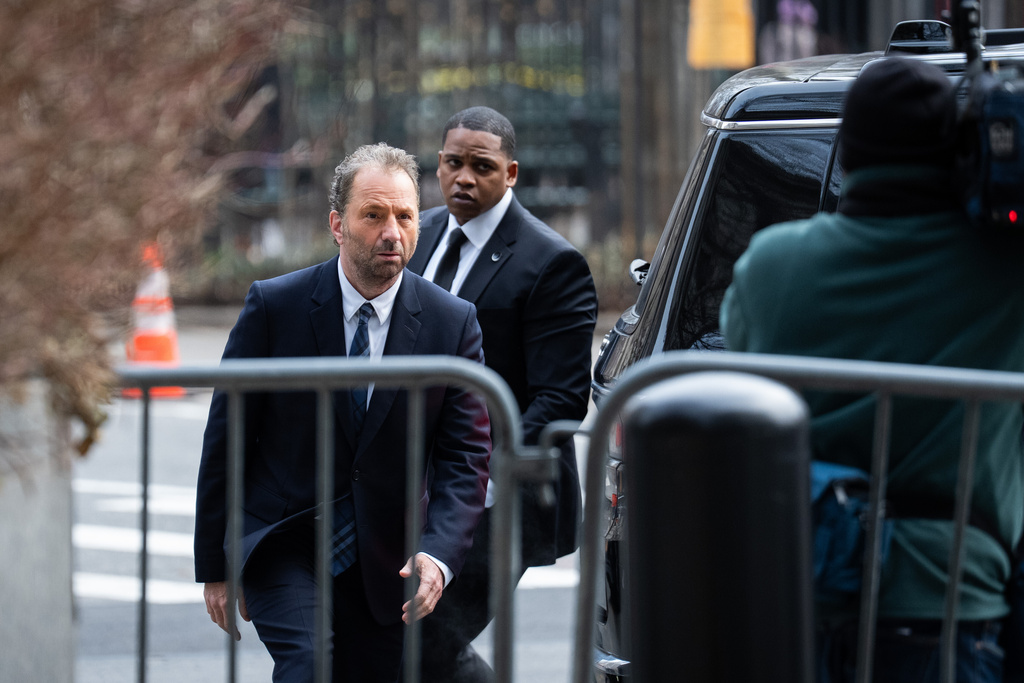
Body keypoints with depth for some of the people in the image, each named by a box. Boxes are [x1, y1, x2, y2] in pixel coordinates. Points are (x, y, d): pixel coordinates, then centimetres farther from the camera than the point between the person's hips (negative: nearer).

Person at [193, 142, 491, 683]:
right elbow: (226, 438, -2)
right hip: (282, 549, -2)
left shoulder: (452, 323, -3)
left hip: (385, 565, 3)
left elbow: (465, 457, -5)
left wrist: (438, 555, -22)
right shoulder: (274, 306, -7)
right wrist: (215, 567, -1)